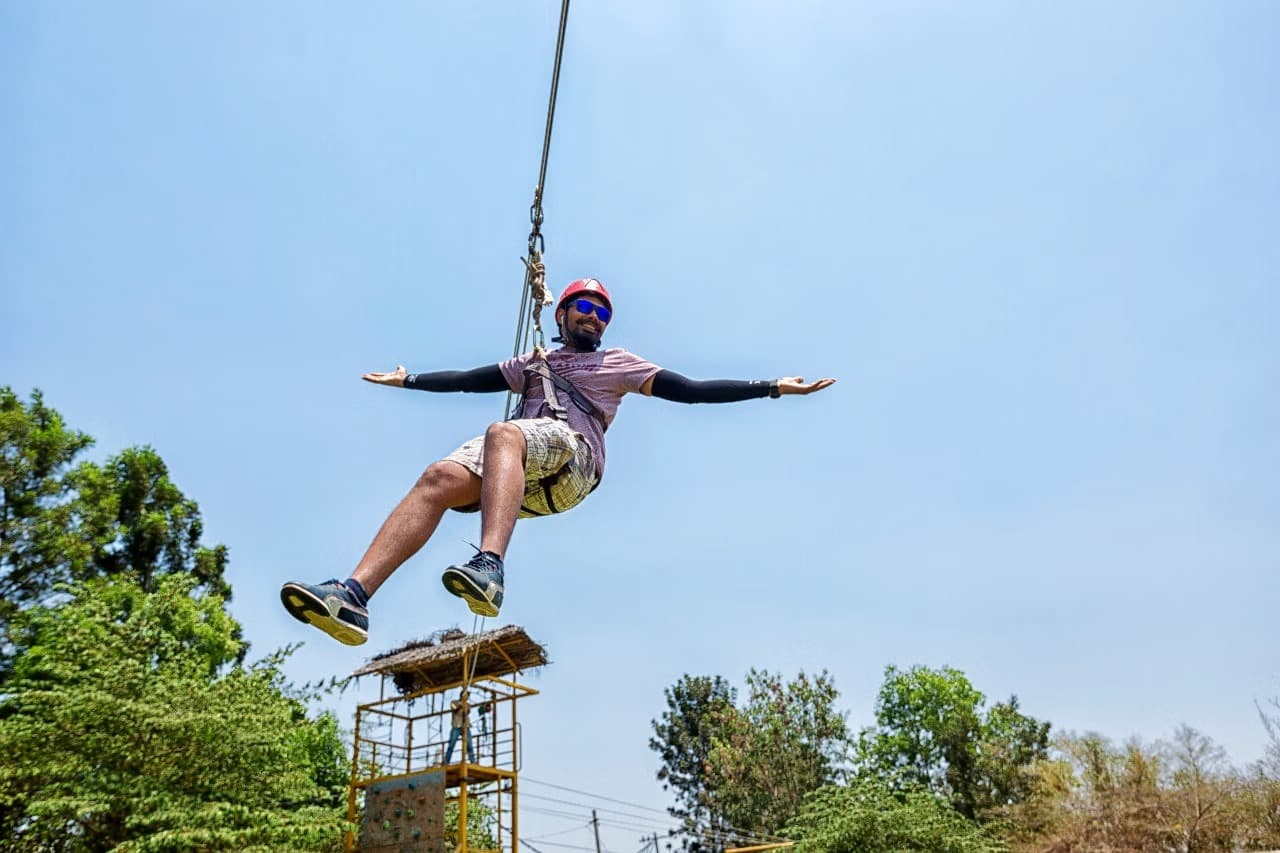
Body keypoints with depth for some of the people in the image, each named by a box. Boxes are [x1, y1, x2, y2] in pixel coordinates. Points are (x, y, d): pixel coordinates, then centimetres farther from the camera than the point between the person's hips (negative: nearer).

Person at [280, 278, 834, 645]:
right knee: (440, 478, -28)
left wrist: (771, 387, 15)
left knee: (502, 433, -37)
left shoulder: (619, 364, 28)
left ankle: (489, 567, -58)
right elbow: (469, 379, 39)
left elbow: (692, 390, 21)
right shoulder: (531, 363, 38)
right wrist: (410, 381, 38)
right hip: (519, 474, 3)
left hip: (572, 453, -3)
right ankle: (355, 595, -44)